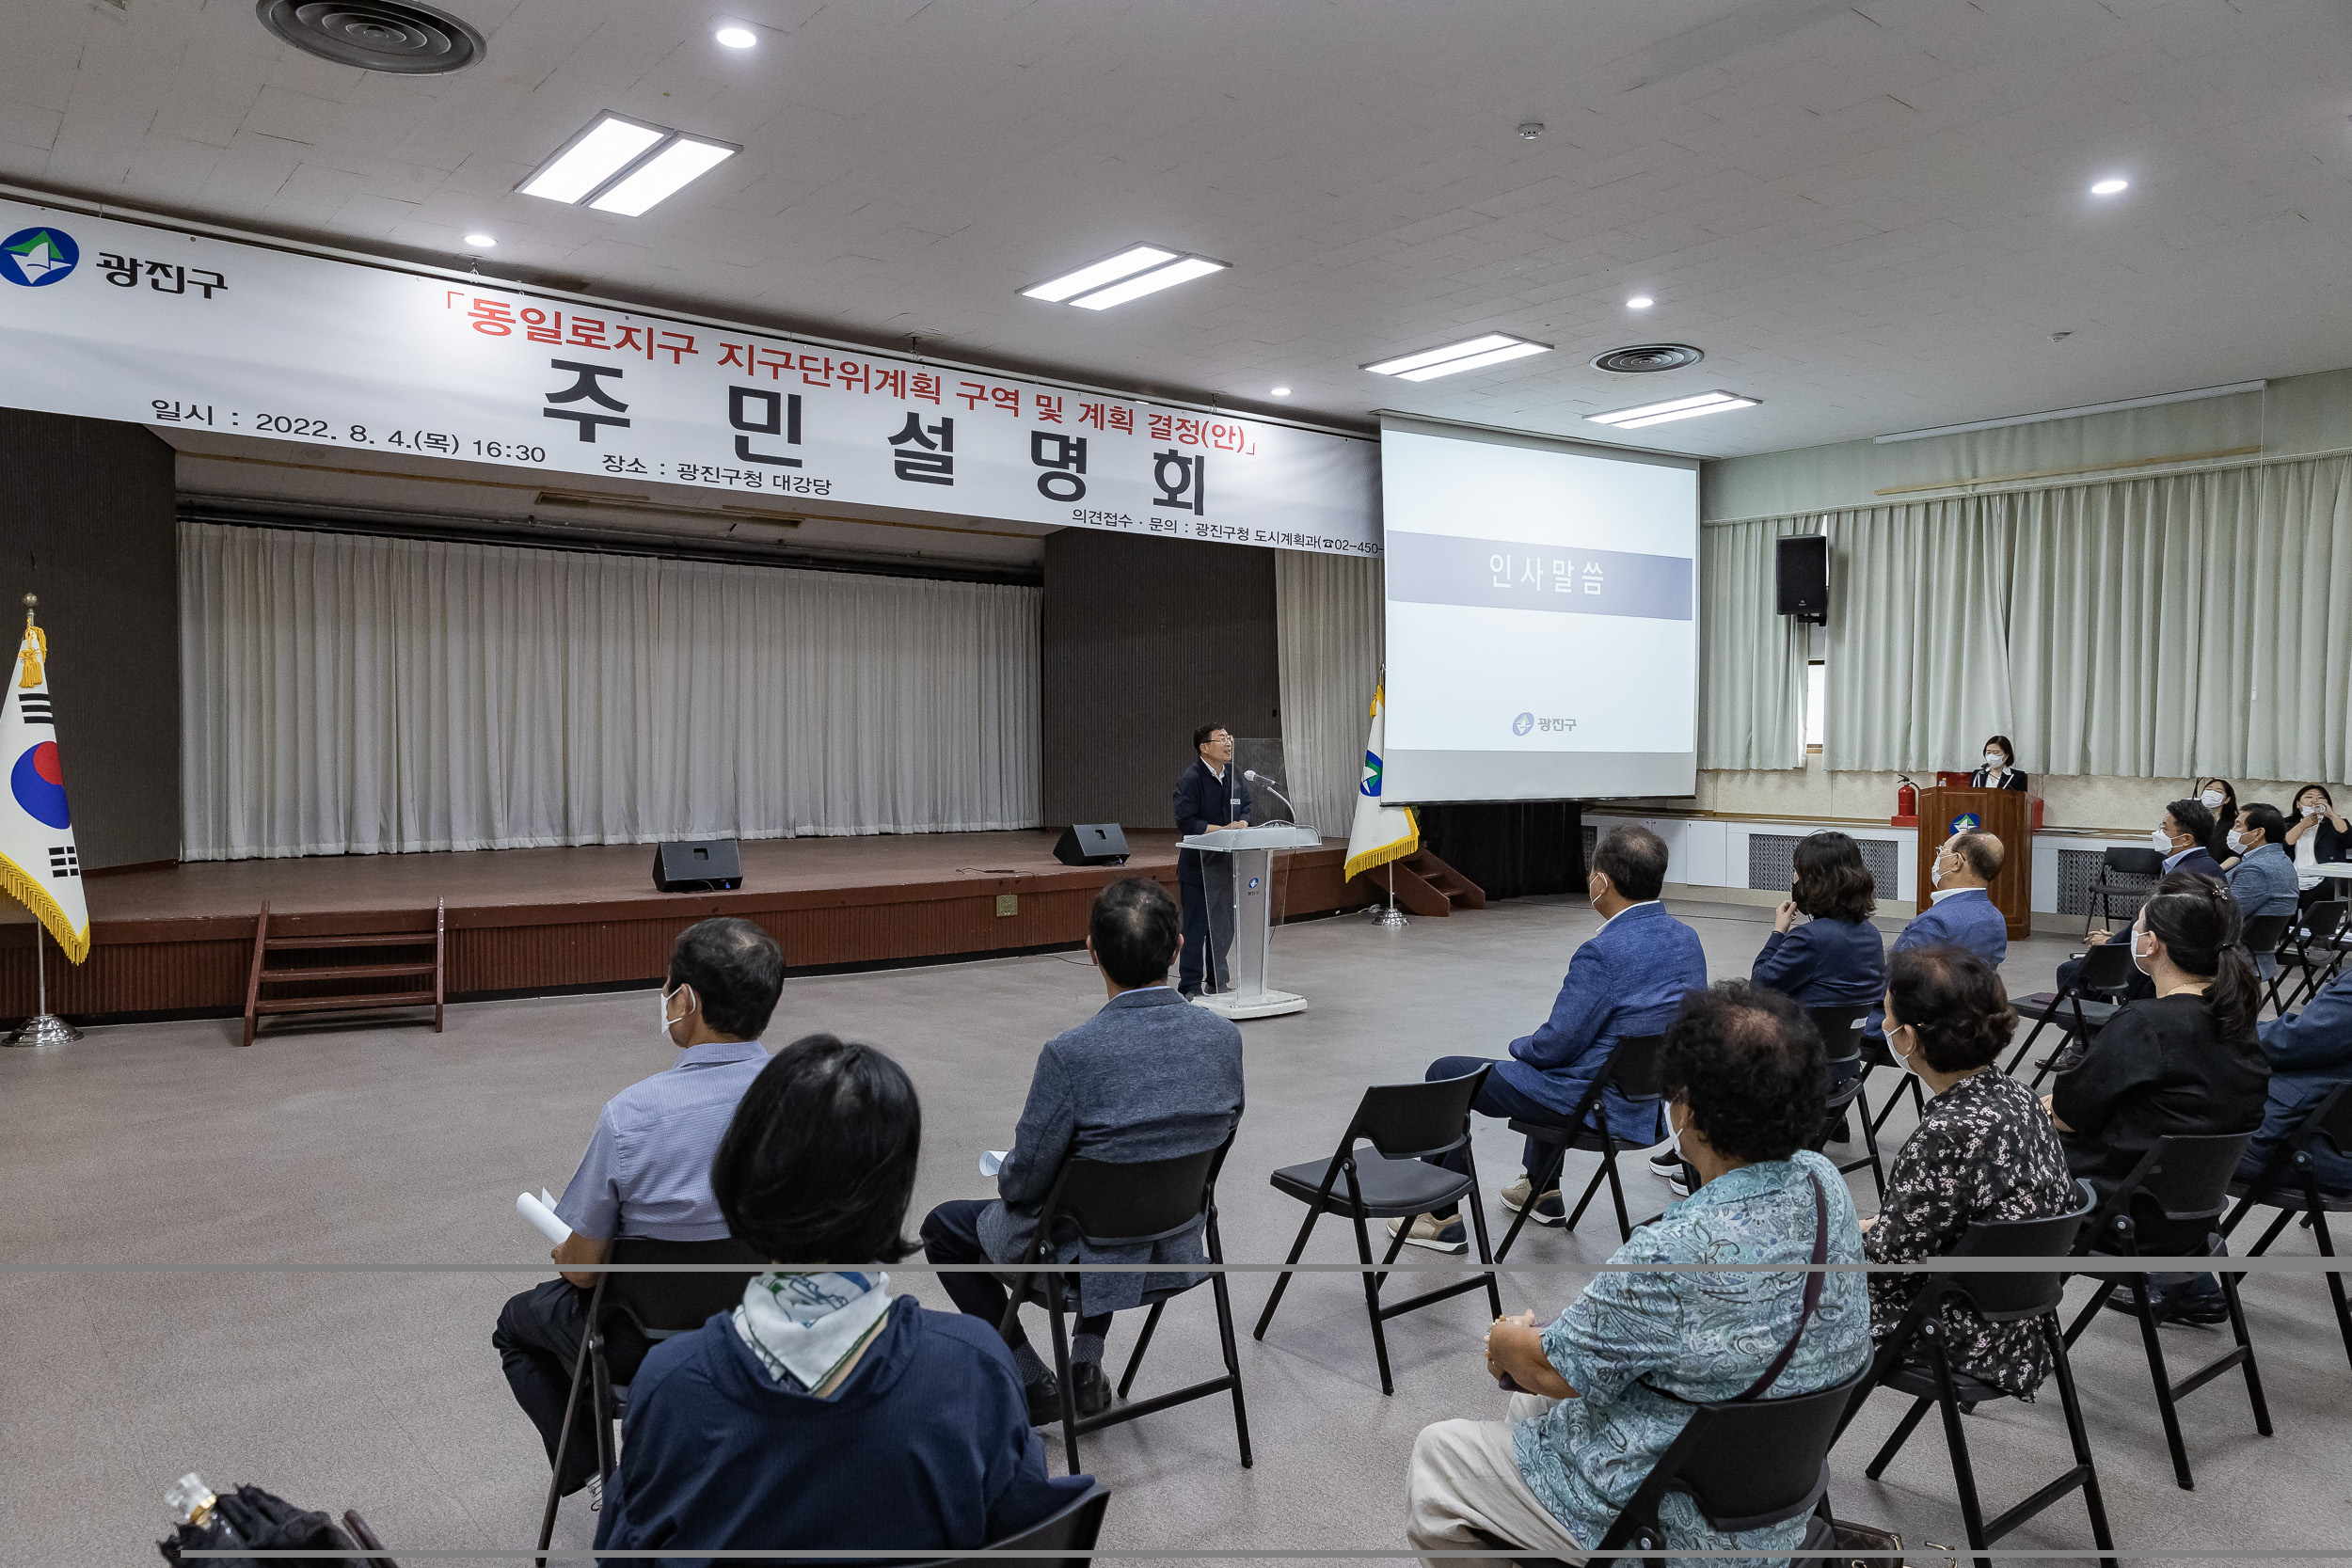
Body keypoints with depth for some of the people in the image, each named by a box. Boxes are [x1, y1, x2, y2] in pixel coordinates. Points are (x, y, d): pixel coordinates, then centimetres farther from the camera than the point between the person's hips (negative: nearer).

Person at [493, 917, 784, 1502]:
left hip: (650, 1345, -4)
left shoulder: (632, 1115, -29)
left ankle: (585, 1468, 24)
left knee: (520, 1320, 28)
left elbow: (583, 1267, -17)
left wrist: (565, 1254, 8)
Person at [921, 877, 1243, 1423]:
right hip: (1178, 1251, 5)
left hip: (1079, 1255, -5)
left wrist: (1008, 1175, 4)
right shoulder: (1223, 1035, -14)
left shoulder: (1071, 1053, -30)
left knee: (943, 1225, 22)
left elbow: (1024, 1182, -20)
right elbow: (1221, 1131, 3)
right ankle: (1087, 1366, 32)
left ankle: (1034, 1385, 23)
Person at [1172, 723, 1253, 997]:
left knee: (1225, 926, 14)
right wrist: (1224, 830, -20)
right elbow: (1186, 822, -19)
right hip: (1198, 865, -6)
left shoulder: (1234, 774, 6)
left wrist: (1242, 824, -4)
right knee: (1196, 928, 0)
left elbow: (1248, 805, 17)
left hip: (1227, 863, 6)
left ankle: (1217, 981, 28)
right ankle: (1190, 987, 9)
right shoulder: (1191, 779, -14)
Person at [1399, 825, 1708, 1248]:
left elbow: (1558, 1044, -22)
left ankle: (1443, 1217, 15)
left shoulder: (1603, 951, -27)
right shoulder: (1687, 938, -1)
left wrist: (1521, 1047, 3)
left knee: (1444, 1074, 8)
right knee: (1546, 1070, 39)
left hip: (1592, 1102, -8)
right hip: (1654, 1096, 9)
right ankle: (1541, 1189, 46)